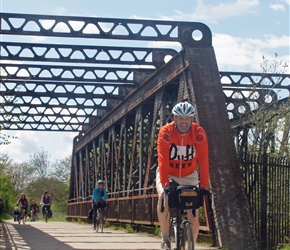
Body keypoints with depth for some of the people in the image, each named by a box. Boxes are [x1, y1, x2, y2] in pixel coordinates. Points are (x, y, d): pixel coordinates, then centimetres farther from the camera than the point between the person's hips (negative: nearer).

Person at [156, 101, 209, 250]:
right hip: (167, 173, -1)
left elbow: (203, 160, -26)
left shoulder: (199, 133, -22)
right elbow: (163, 160, -30)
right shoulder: (166, 132, -24)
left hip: (189, 175, 1)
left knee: (193, 214, -8)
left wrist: (204, 185, -34)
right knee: (163, 196, -29)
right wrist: (165, 184, -39)